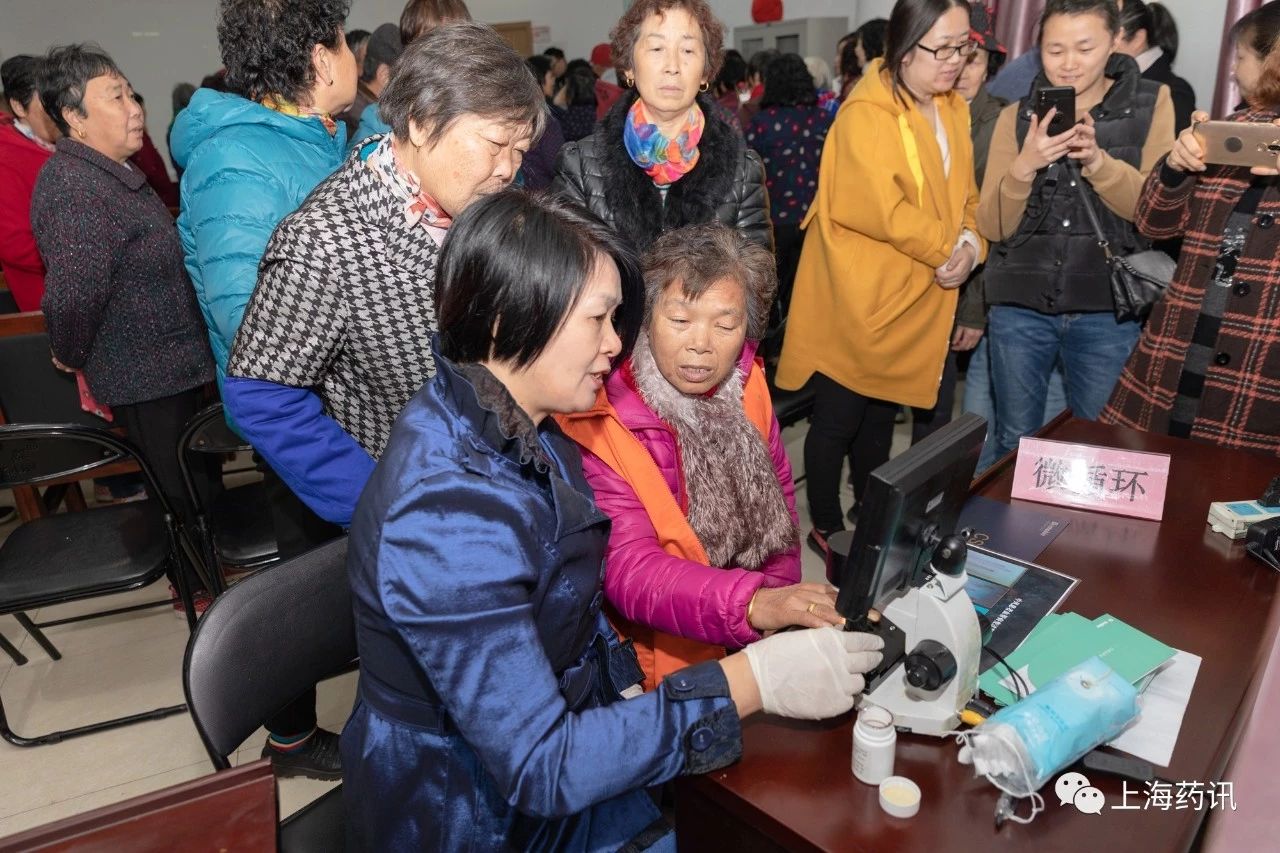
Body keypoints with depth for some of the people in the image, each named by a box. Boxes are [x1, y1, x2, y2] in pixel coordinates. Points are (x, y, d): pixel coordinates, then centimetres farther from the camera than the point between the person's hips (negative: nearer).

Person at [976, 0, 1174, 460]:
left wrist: (1099, 161, -21)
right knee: (1014, 442, 10)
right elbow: (993, 227, -1)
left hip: (1108, 310, 0)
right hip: (1019, 306, 1)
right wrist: (1023, 167, -20)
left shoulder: (1150, 103, 2)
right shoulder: (1017, 115, 4)